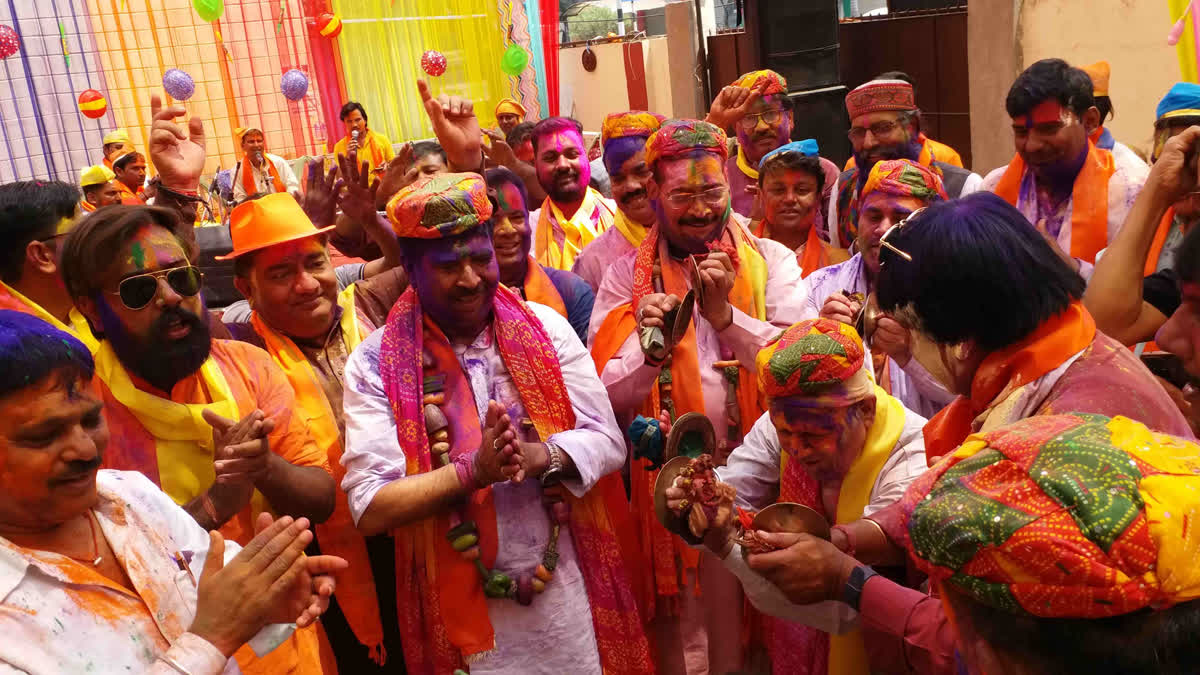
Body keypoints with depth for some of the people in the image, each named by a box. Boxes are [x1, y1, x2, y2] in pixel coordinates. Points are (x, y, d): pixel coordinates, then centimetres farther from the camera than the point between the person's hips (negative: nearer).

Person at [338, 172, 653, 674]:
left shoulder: (546, 329, -2)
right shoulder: (375, 364, -9)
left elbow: (608, 442, -5)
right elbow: (369, 507, -14)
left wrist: (538, 457, -24)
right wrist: (474, 469, -25)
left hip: (571, 589, 2)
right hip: (461, 606, -2)